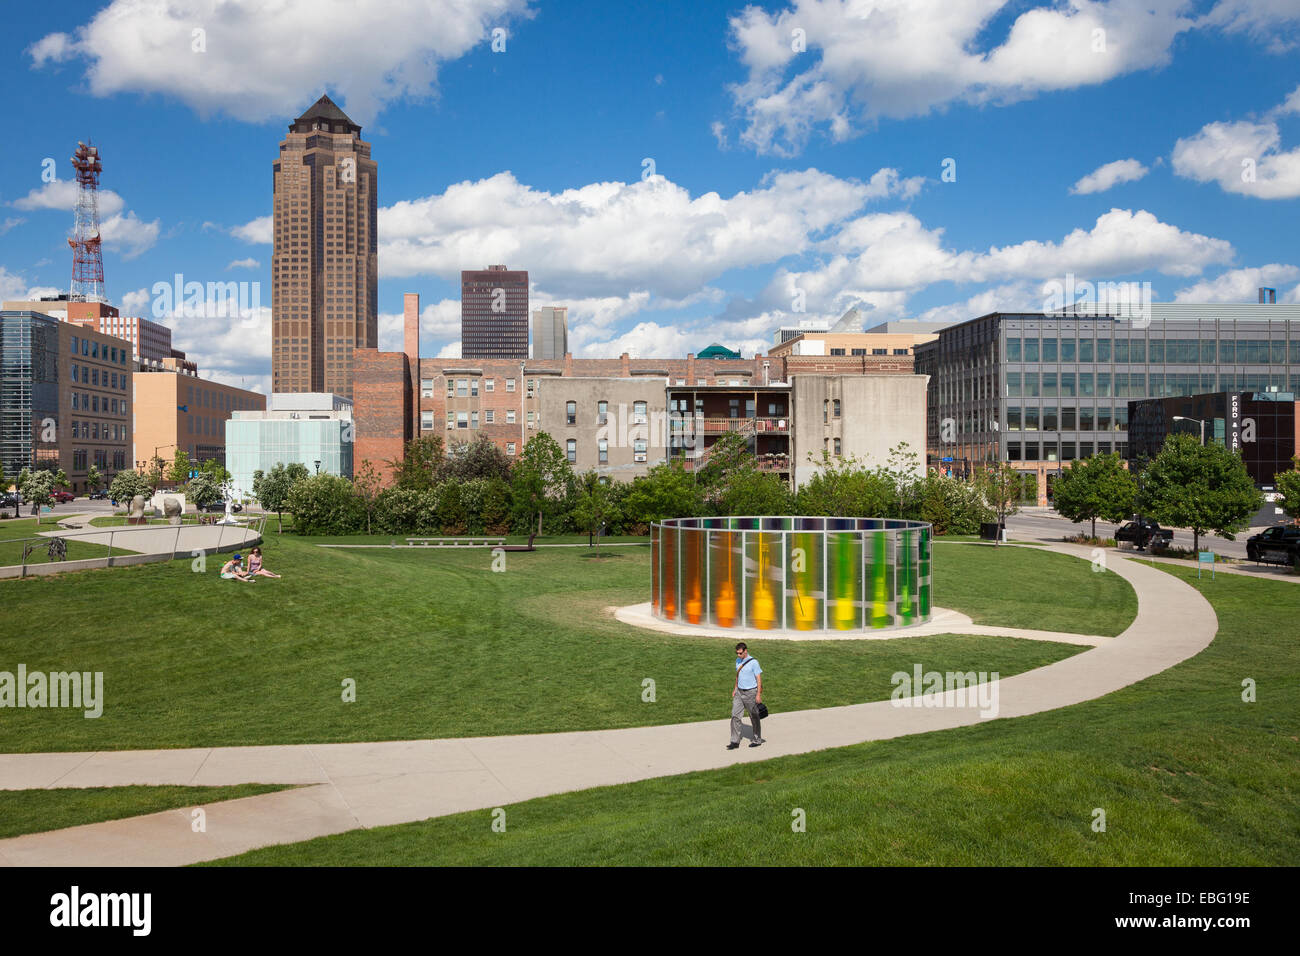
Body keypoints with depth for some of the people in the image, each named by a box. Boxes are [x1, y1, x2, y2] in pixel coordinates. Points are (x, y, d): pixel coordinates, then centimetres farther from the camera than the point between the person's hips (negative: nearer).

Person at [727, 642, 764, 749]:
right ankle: (735, 741, 1)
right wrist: (735, 689, 17)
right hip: (739, 692, 6)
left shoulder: (753, 662, -15)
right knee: (735, 715, -2)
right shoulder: (738, 661, 6)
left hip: (751, 692, -6)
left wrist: (759, 695, -17)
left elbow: (759, 679, -14)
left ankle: (757, 739, 23)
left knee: (754, 717, 7)